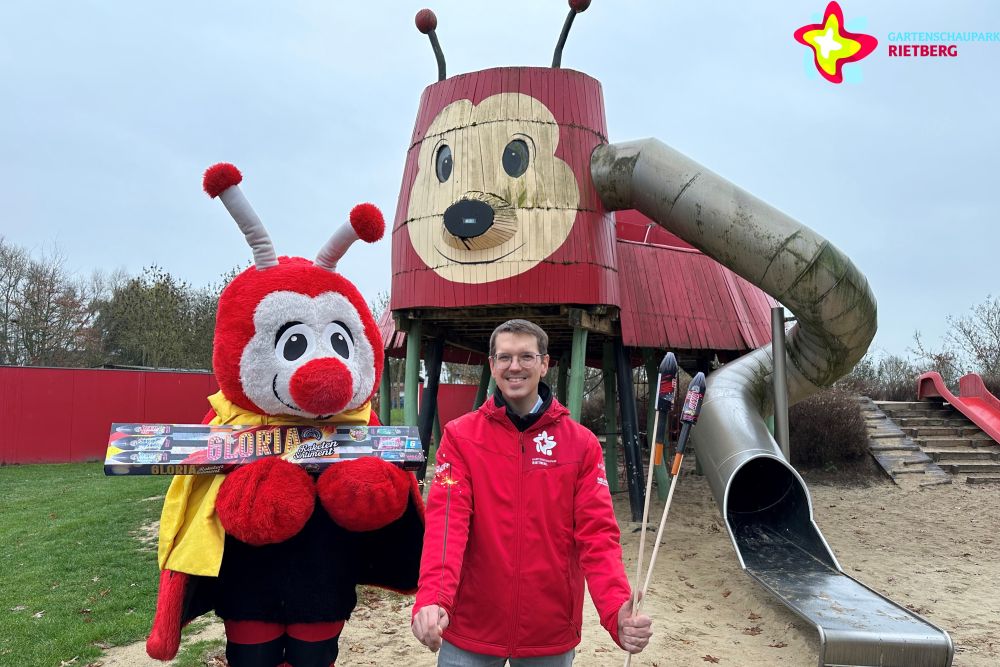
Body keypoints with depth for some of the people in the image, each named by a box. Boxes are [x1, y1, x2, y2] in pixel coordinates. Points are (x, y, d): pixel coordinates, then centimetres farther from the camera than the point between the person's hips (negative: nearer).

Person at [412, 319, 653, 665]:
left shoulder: (582, 444, -2)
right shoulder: (459, 436, -5)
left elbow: (597, 534, -8)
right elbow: (446, 520, -15)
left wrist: (617, 611, -25)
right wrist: (432, 599, -32)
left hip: (551, 635, 1)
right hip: (471, 628, -1)